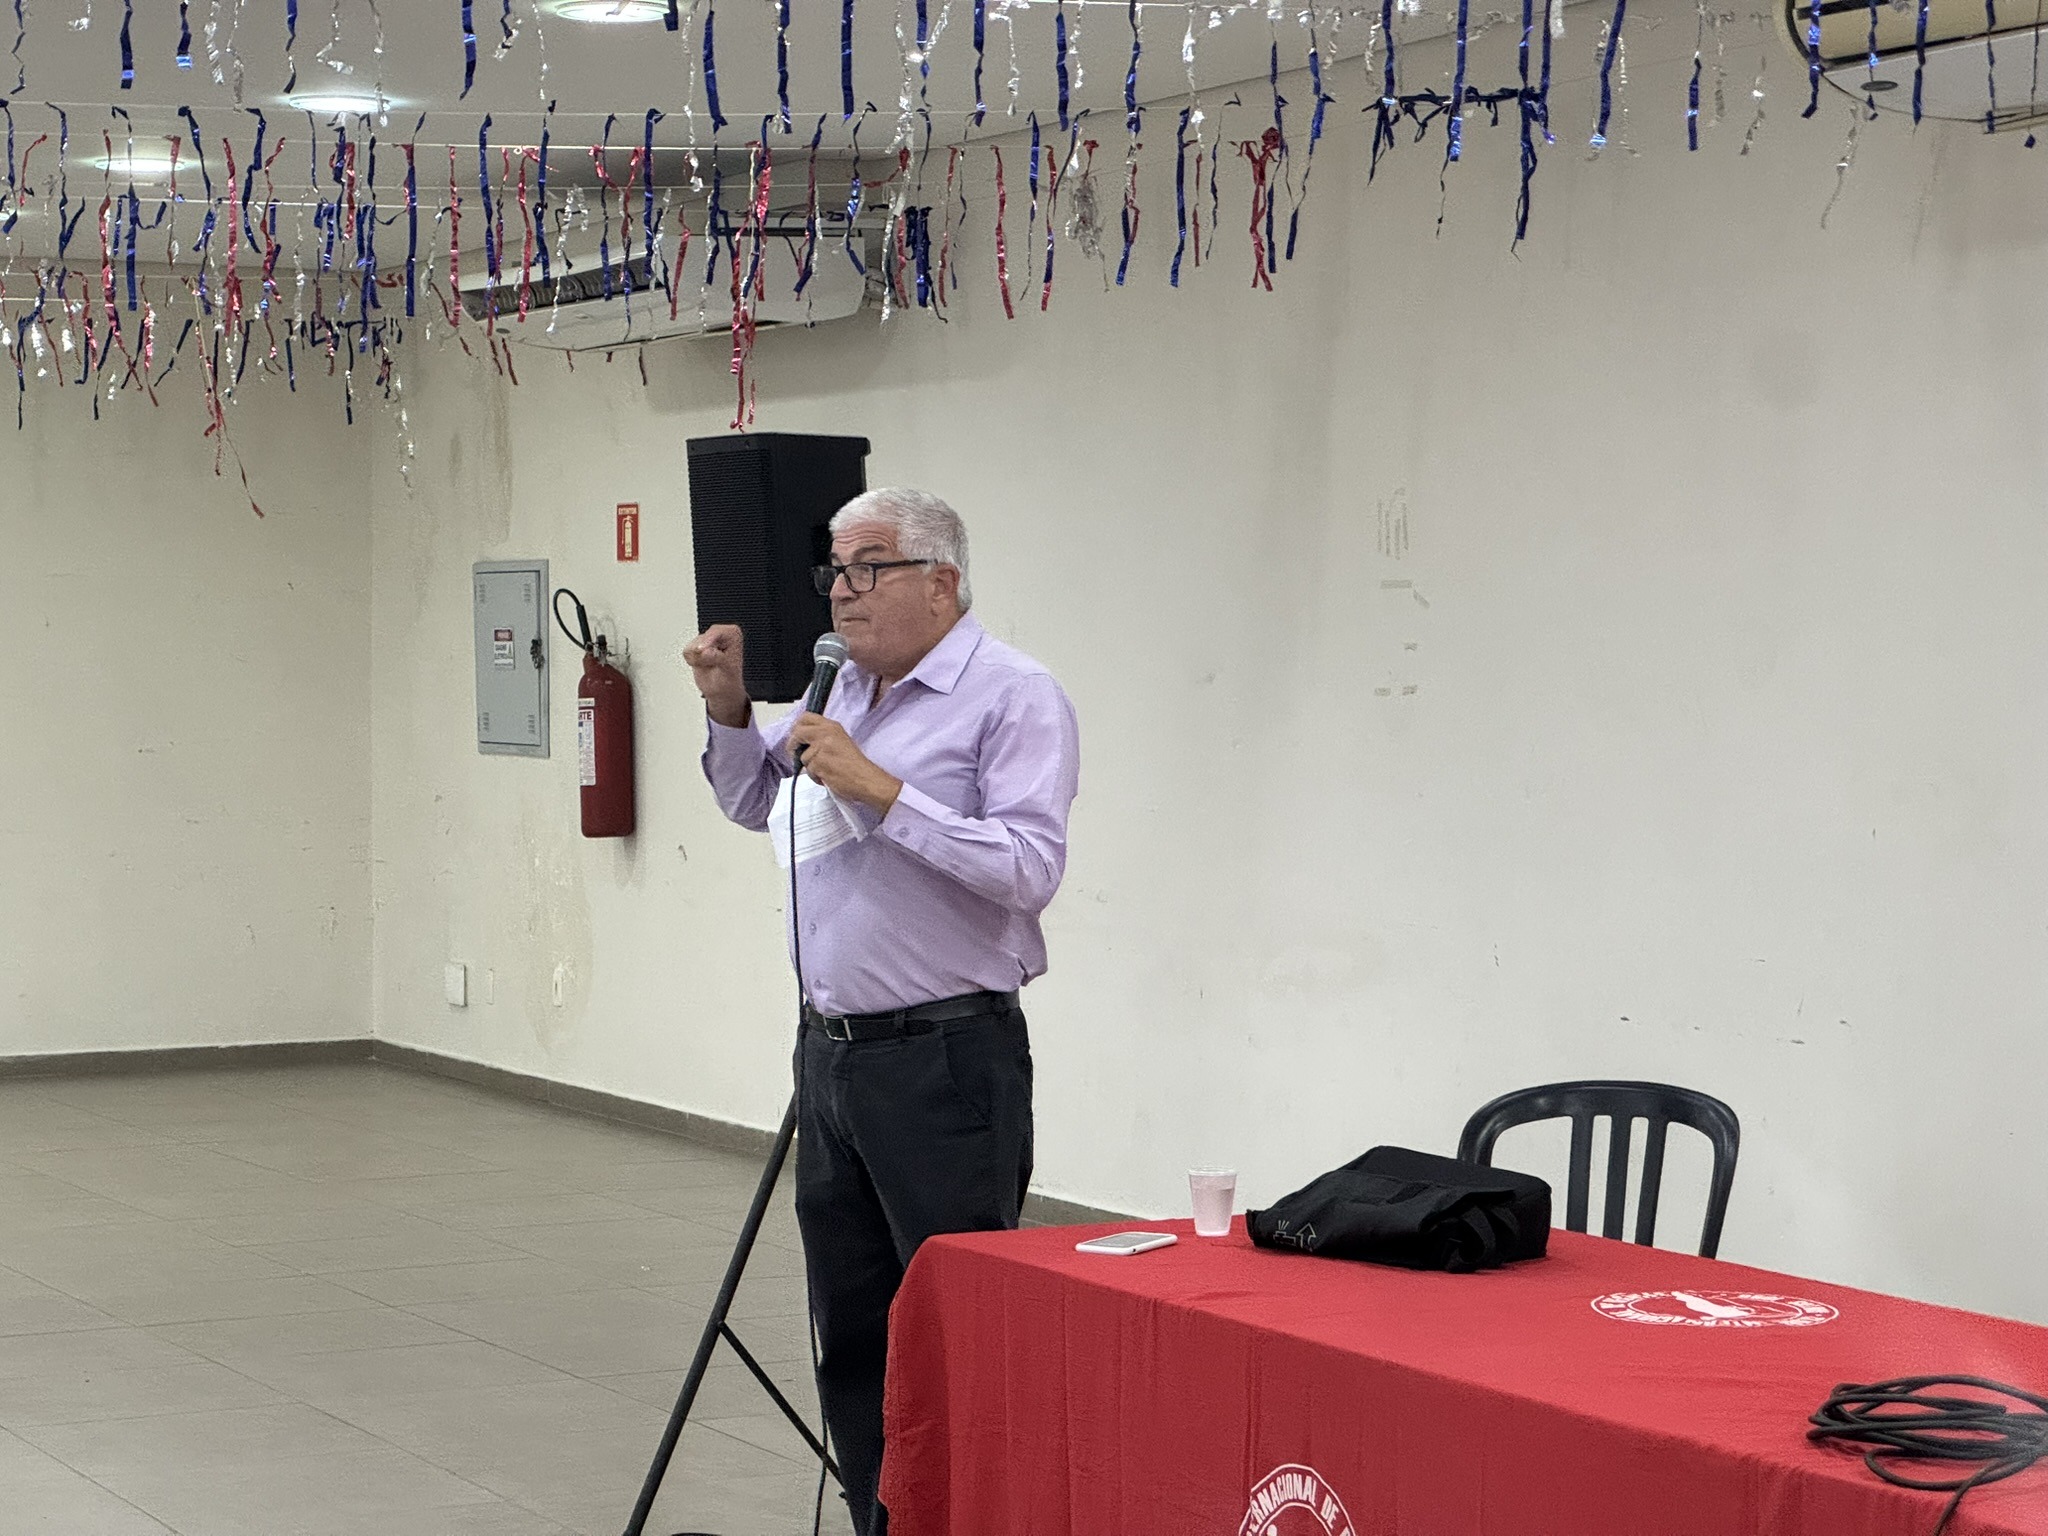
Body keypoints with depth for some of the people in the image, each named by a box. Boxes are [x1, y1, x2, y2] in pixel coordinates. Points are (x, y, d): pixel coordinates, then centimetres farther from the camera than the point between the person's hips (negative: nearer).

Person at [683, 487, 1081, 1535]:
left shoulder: (1014, 697, -10)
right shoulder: (839, 689, 14)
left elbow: (1030, 867, -21)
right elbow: (754, 806, 27)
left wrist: (885, 792, -22)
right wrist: (730, 710, 10)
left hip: (945, 1057, -8)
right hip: (830, 1050, 8)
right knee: (852, 1331, 13)